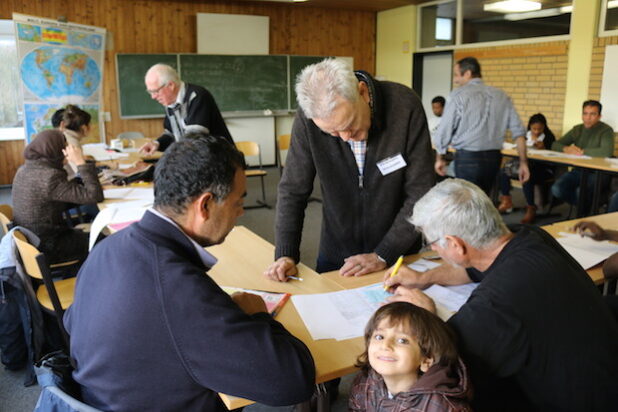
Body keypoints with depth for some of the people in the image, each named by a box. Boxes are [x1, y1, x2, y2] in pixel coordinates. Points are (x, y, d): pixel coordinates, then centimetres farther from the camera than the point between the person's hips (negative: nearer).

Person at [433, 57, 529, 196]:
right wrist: (523, 162, 10)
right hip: (494, 158, 6)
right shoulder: (501, 96, 10)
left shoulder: (459, 95, -5)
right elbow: (518, 132, 6)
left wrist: (440, 158, 9)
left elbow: (444, 129, -5)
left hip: (468, 158, -5)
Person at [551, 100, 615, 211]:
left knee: (580, 192, -35)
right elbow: (555, 145, 9)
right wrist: (566, 148, -14)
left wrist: (581, 152, -19)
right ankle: (585, 205, 3)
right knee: (556, 189, -22)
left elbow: (607, 152, -25)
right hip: (577, 170, 6)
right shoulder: (577, 129, 12)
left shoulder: (606, 130, -7)